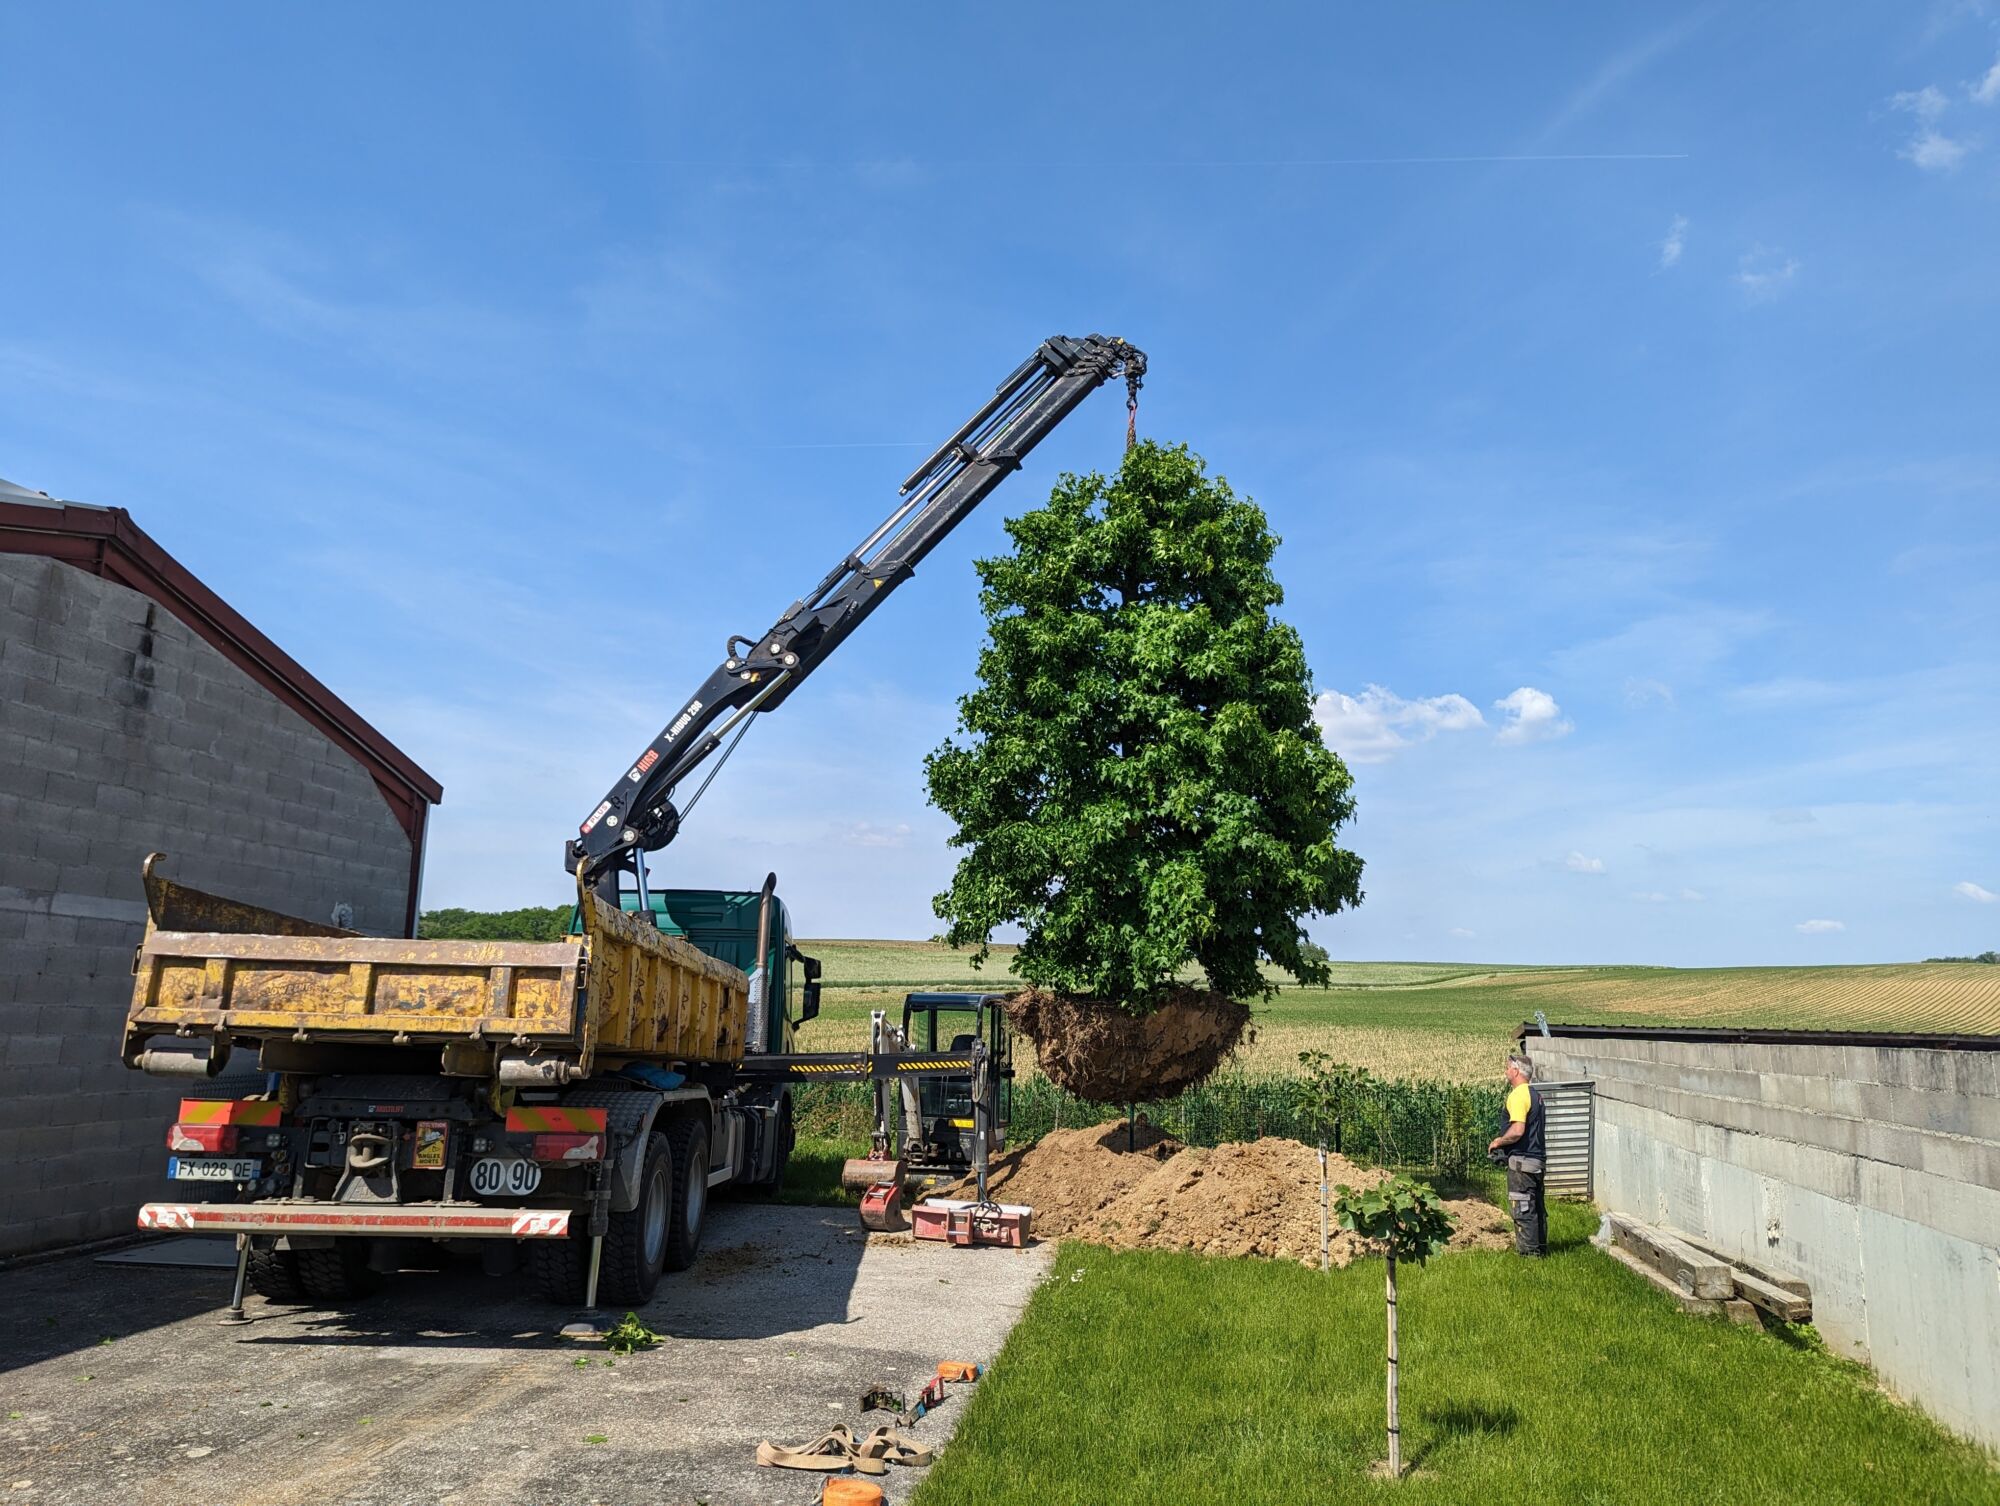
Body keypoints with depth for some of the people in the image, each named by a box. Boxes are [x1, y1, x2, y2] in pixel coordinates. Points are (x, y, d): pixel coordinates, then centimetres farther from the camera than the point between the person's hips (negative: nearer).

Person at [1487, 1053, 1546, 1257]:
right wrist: (1502, 1141, 19)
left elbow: (1517, 1131, -27)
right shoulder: (1535, 1093, 14)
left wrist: (1498, 1142, -11)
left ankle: (1528, 1252, 0)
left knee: (1522, 1209, -3)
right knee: (1537, 1207, 16)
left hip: (1522, 1160, -10)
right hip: (1537, 1158, 10)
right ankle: (1540, 1248, 25)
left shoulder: (1518, 1095, -18)